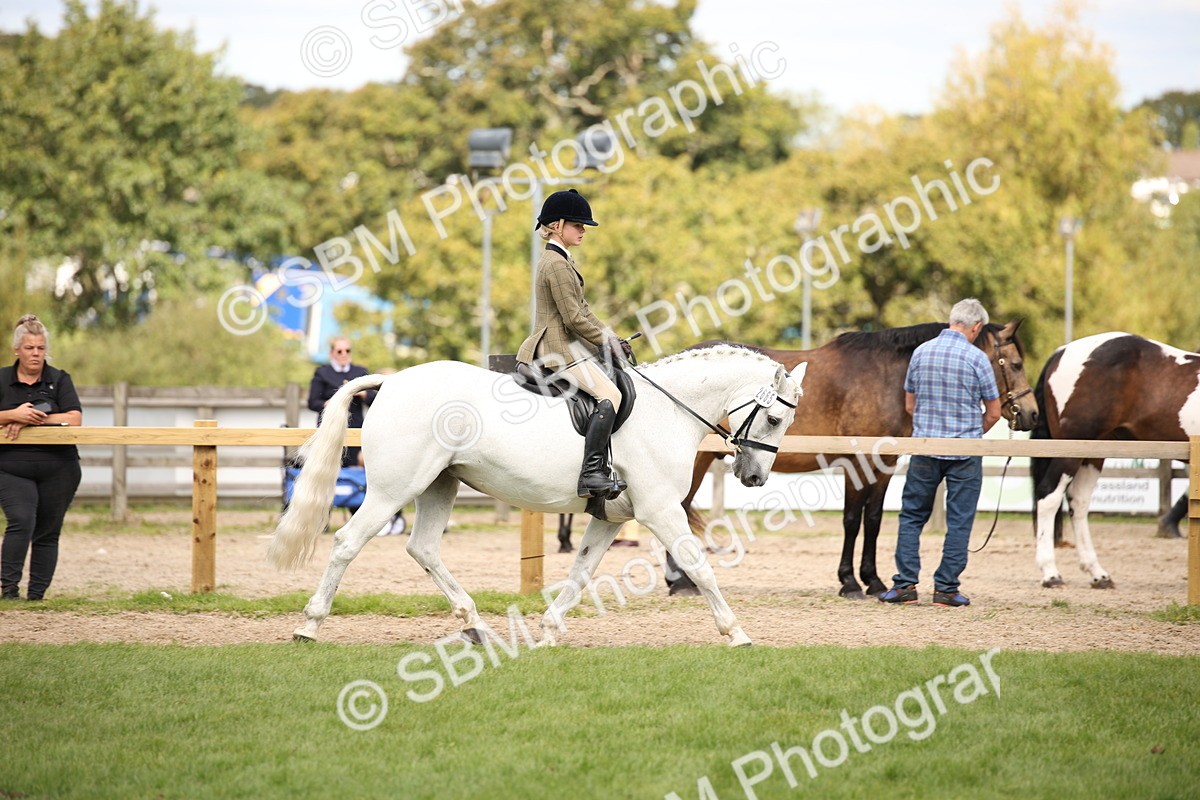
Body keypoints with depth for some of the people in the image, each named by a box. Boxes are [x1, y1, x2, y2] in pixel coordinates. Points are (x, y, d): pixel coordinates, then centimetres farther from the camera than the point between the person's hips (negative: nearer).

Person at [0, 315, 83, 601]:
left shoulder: (59, 380, 5)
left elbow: (74, 418, -7)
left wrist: (30, 419, -14)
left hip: (58, 470, 1)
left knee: (47, 533, 3)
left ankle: (36, 595, 8)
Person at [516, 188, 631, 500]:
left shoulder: (561, 260, 19)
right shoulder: (557, 264, -15)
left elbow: (582, 310, 22)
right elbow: (574, 318, -18)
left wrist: (611, 339, 13)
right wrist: (607, 342, -8)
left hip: (562, 345, 11)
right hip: (560, 349, -11)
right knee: (609, 394, -23)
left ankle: (599, 469, 6)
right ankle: (590, 473, -32)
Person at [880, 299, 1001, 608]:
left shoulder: (921, 352, 2)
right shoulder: (976, 358, -9)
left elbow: (910, 404, 10)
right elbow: (993, 413, -3)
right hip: (965, 454, -3)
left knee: (911, 516, 12)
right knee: (959, 522, 5)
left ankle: (905, 584, 8)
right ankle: (946, 588, 4)